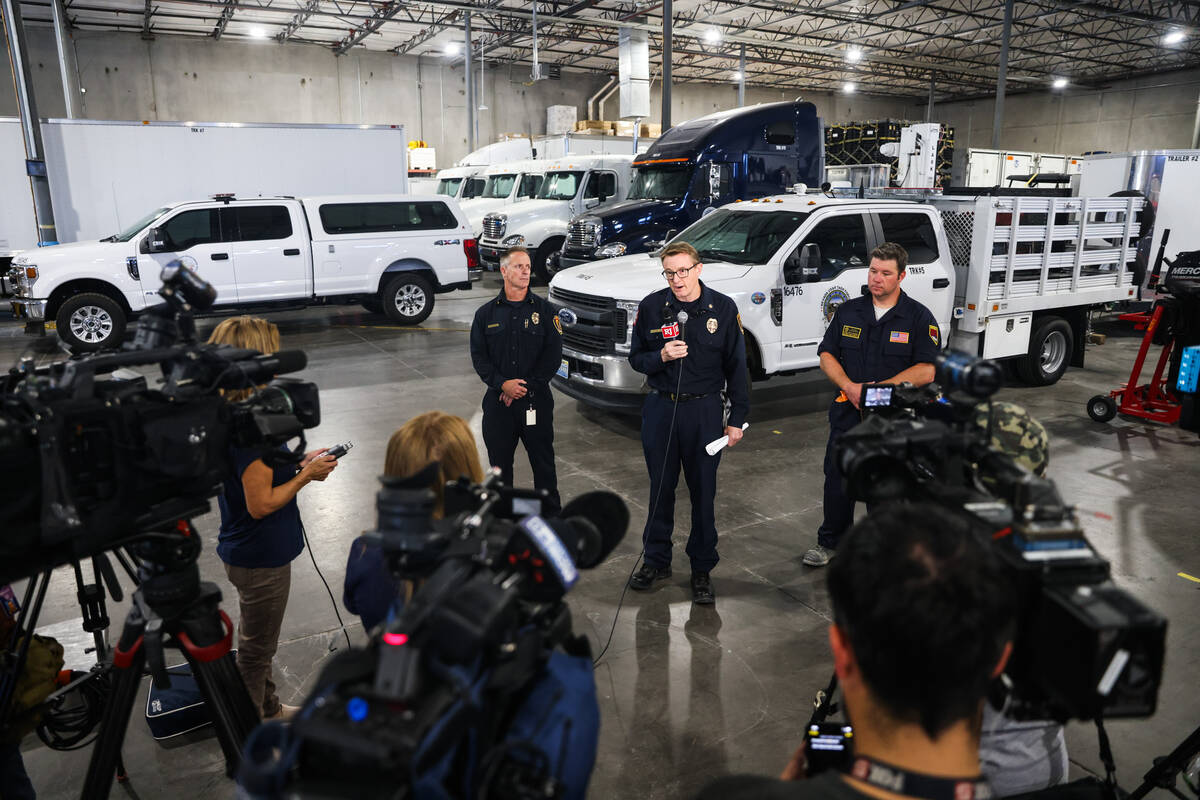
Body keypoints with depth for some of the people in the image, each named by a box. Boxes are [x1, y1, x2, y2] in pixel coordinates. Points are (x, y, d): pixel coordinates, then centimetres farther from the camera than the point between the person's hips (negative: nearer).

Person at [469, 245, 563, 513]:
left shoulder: (545, 310, 3)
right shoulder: (486, 313, 7)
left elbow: (553, 356, -3)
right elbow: (478, 356, 3)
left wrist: (526, 385, -12)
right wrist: (502, 383, -13)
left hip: (536, 400, -1)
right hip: (498, 401, 2)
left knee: (543, 461, 5)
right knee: (499, 461, 9)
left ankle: (552, 514, 19)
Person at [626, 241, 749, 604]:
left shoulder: (723, 308, -3)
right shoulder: (651, 306, -1)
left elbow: (736, 366, 1)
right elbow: (636, 358, 6)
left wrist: (737, 418, -1)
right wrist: (661, 357, -16)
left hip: (705, 410, -1)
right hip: (660, 408, 1)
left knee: (703, 492, 6)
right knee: (660, 488, 11)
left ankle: (702, 569, 20)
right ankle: (656, 561, 28)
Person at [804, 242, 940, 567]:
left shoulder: (919, 318, -4)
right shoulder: (847, 311, 7)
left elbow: (926, 371, -11)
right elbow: (827, 356, 5)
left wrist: (879, 389, -20)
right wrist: (849, 387, -12)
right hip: (848, 414, 3)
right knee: (837, 479, 10)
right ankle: (830, 542, 29)